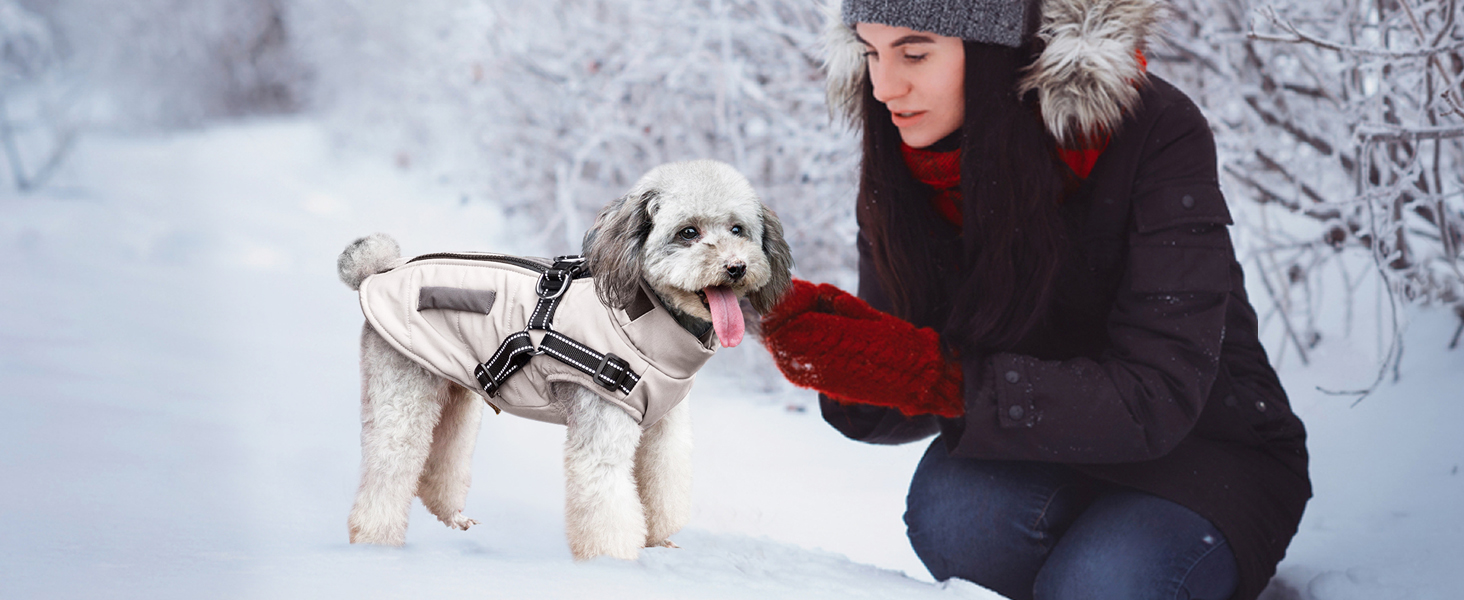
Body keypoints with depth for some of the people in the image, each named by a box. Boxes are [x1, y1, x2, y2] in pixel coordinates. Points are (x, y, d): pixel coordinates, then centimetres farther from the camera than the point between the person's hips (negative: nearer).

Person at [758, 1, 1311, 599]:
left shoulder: (1154, 133, -23)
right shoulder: (900, 171, -9)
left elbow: (1158, 399, -29)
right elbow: (905, 411, -5)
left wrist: (935, 374, -35)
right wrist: (844, 366, -29)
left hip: (1210, 449, -3)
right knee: (951, 508, -29)